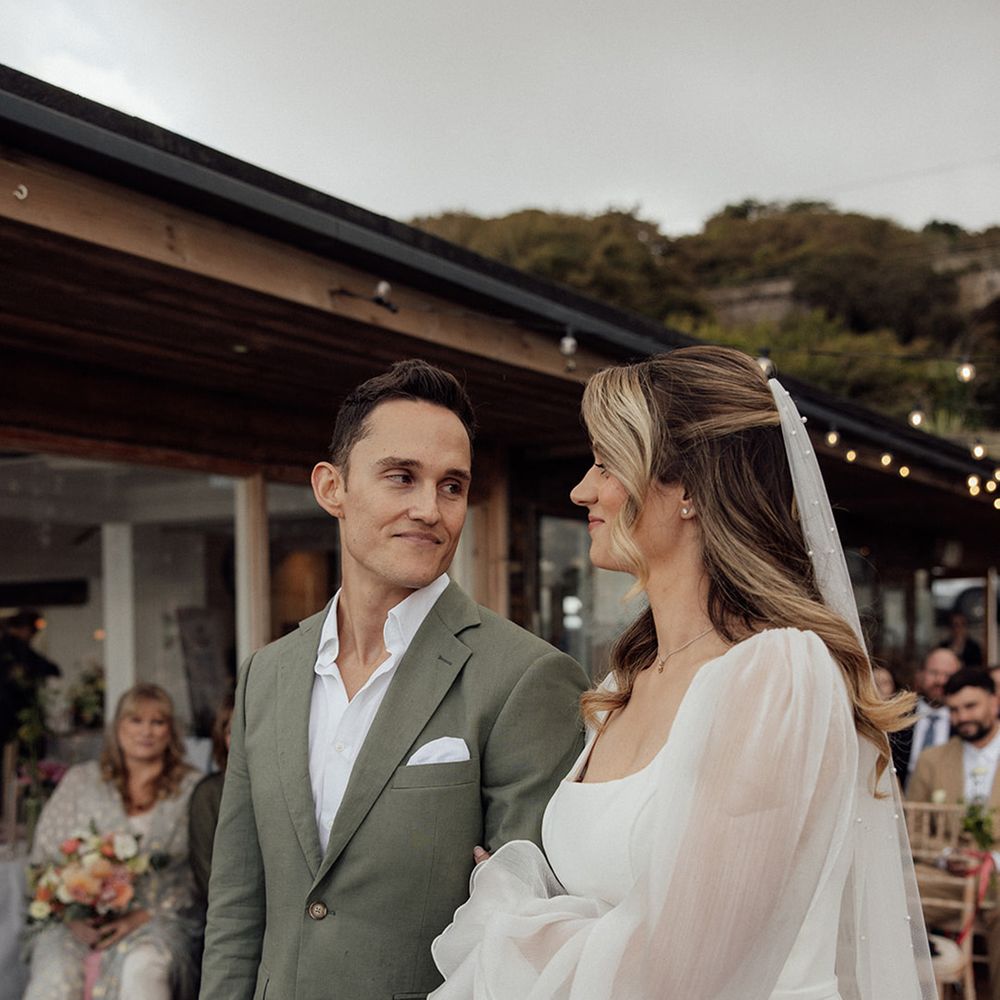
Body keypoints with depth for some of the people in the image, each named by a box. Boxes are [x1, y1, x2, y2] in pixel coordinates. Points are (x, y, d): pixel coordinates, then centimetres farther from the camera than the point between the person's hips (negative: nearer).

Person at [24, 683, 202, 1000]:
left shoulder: (192, 789, 9)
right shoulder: (80, 781, 14)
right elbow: (43, 858, 10)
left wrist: (143, 915, -11)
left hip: (157, 919, -1)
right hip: (75, 922, 1)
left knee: (142, 967, -36)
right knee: (55, 974, -31)